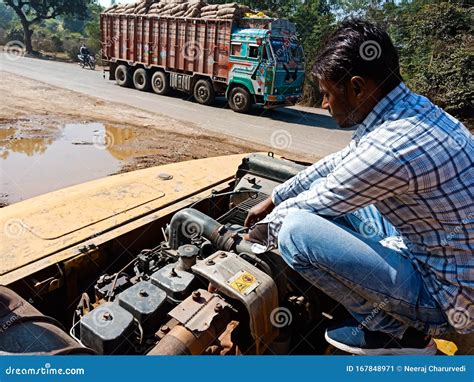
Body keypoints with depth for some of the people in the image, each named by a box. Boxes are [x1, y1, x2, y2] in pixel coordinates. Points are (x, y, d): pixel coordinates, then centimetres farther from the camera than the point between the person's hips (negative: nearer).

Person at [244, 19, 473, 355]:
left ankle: (401, 333, -1)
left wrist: (264, 229, 6)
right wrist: (273, 200, 16)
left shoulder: (391, 146, -31)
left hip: (447, 295, -9)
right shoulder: (411, 109, -1)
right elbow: (338, 164, 10)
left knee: (294, 230, -22)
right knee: (331, 195, 14)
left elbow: (311, 205, -16)